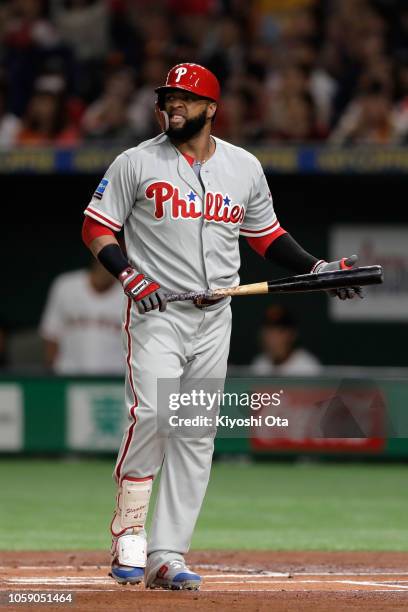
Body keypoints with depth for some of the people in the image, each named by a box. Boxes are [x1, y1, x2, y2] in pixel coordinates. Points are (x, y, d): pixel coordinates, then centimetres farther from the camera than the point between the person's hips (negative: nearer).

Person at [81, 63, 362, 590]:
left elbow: (266, 234, 19)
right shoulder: (137, 163, -1)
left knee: (196, 435, 1)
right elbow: (97, 228, 1)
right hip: (156, 311, -4)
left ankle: (166, 557, 3)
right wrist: (130, 277, -15)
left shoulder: (244, 167, 9)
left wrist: (317, 268, 5)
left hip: (214, 319, 4)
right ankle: (129, 528, -7)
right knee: (151, 413, -22)